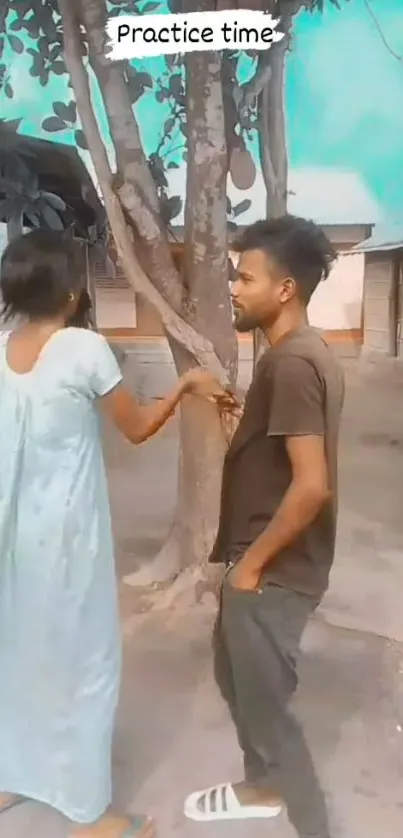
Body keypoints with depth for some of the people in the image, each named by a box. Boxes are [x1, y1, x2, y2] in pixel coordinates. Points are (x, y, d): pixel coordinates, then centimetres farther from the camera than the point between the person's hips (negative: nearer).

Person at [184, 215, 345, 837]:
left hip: (274, 571, -10)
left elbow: (312, 485, -29)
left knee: (265, 704, 7)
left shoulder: (292, 362, -23)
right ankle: (264, 787, 47)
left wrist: (252, 562, -18)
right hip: (266, 561, 10)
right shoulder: (301, 353, 8)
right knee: (236, 676, 25)